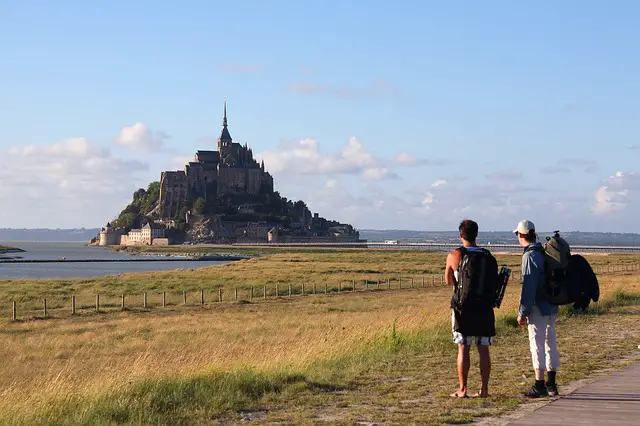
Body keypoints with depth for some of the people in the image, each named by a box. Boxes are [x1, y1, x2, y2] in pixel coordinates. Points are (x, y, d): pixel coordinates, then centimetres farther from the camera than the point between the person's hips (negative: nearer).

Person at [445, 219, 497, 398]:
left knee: (463, 349, 2)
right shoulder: (489, 257, 2)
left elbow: (448, 281, 8)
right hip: (485, 309, 2)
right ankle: (484, 389, 10)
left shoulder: (454, 256, -5)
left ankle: (462, 389, 4)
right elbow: (494, 282, 6)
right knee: (483, 349, 7)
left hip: (463, 309, -2)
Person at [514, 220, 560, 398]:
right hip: (551, 307, 8)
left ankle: (540, 385, -2)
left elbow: (528, 287, -18)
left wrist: (522, 313, -14)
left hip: (538, 309, -8)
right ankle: (551, 384, 19)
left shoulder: (530, 256, -14)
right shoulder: (545, 253, 11)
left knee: (537, 345, -4)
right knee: (550, 344, 13)